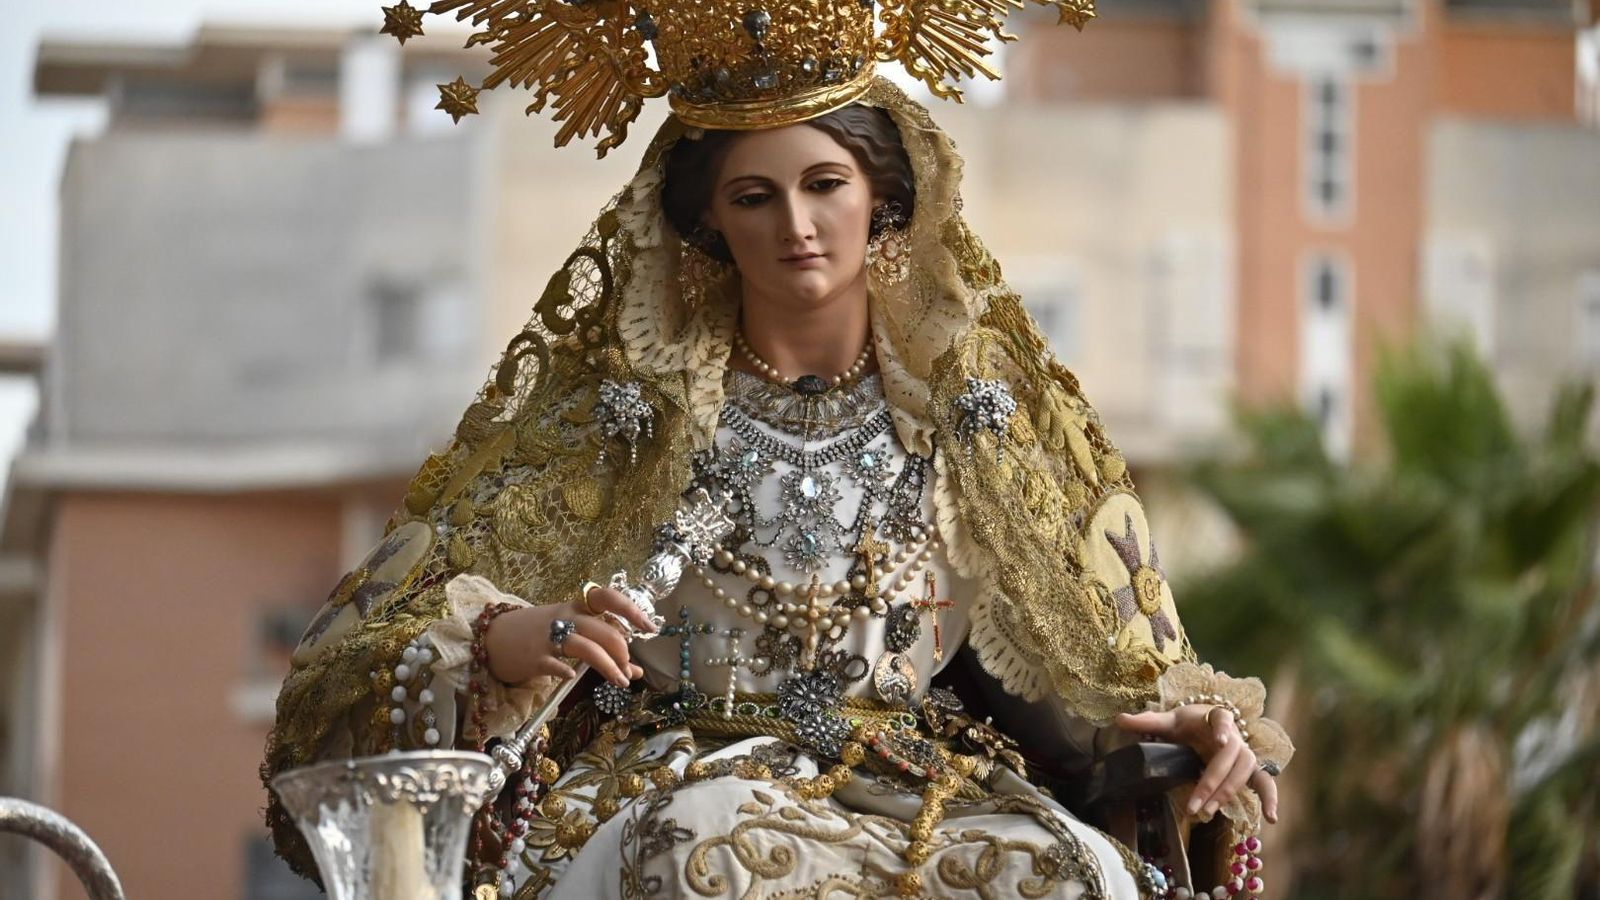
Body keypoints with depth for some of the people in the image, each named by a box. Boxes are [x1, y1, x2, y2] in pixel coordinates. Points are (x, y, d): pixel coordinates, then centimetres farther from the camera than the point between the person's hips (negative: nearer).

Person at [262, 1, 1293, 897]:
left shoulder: (976, 396, 9)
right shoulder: (626, 397, 4)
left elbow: (1106, 653, 12)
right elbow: (403, 613, 0)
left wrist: (1194, 723, -9)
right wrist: (509, 638, -23)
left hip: (928, 785, 2)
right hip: (684, 774, -2)